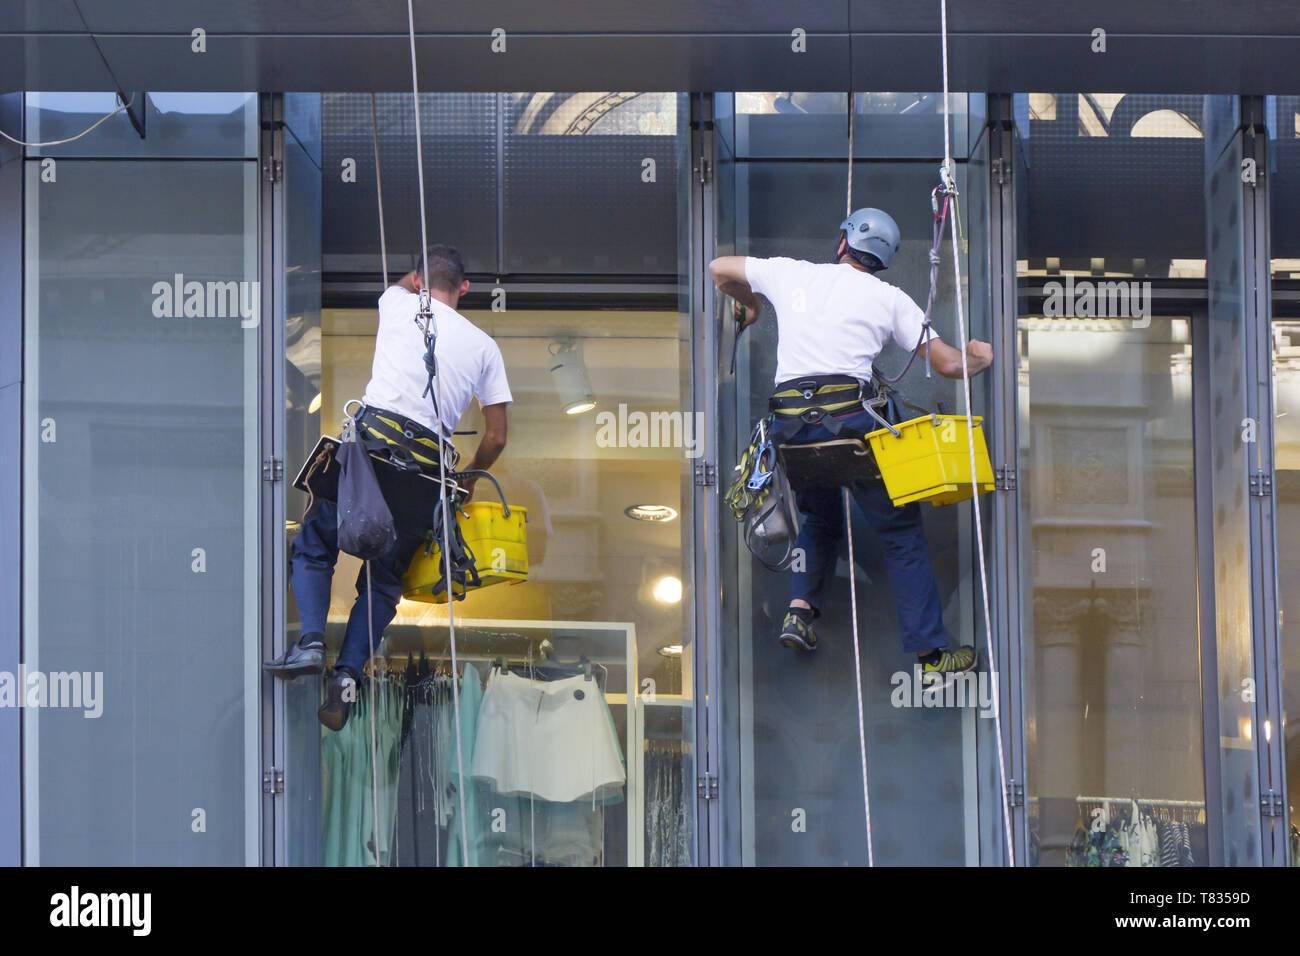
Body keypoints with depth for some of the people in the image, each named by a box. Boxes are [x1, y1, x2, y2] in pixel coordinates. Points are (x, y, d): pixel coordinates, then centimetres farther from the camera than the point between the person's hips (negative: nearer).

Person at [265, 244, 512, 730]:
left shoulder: (400, 305, 11)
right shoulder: (485, 347, 15)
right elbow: (496, 438, 15)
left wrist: (419, 274, 63)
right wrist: (468, 480, 34)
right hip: (428, 465, 2)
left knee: (312, 547, 13)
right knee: (384, 579, 12)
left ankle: (312, 641, -8)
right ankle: (348, 673, -6)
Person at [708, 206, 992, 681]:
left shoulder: (790, 273, 17)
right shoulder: (889, 298, 11)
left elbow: (718, 269, 32)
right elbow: (948, 363, 11)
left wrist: (747, 303, 52)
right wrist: (978, 356, 34)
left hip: (789, 423, 3)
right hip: (849, 418, -3)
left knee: (820, 519, 29)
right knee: (901, 532, 6)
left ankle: (800, 607, 8)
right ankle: (932, 655, 2)